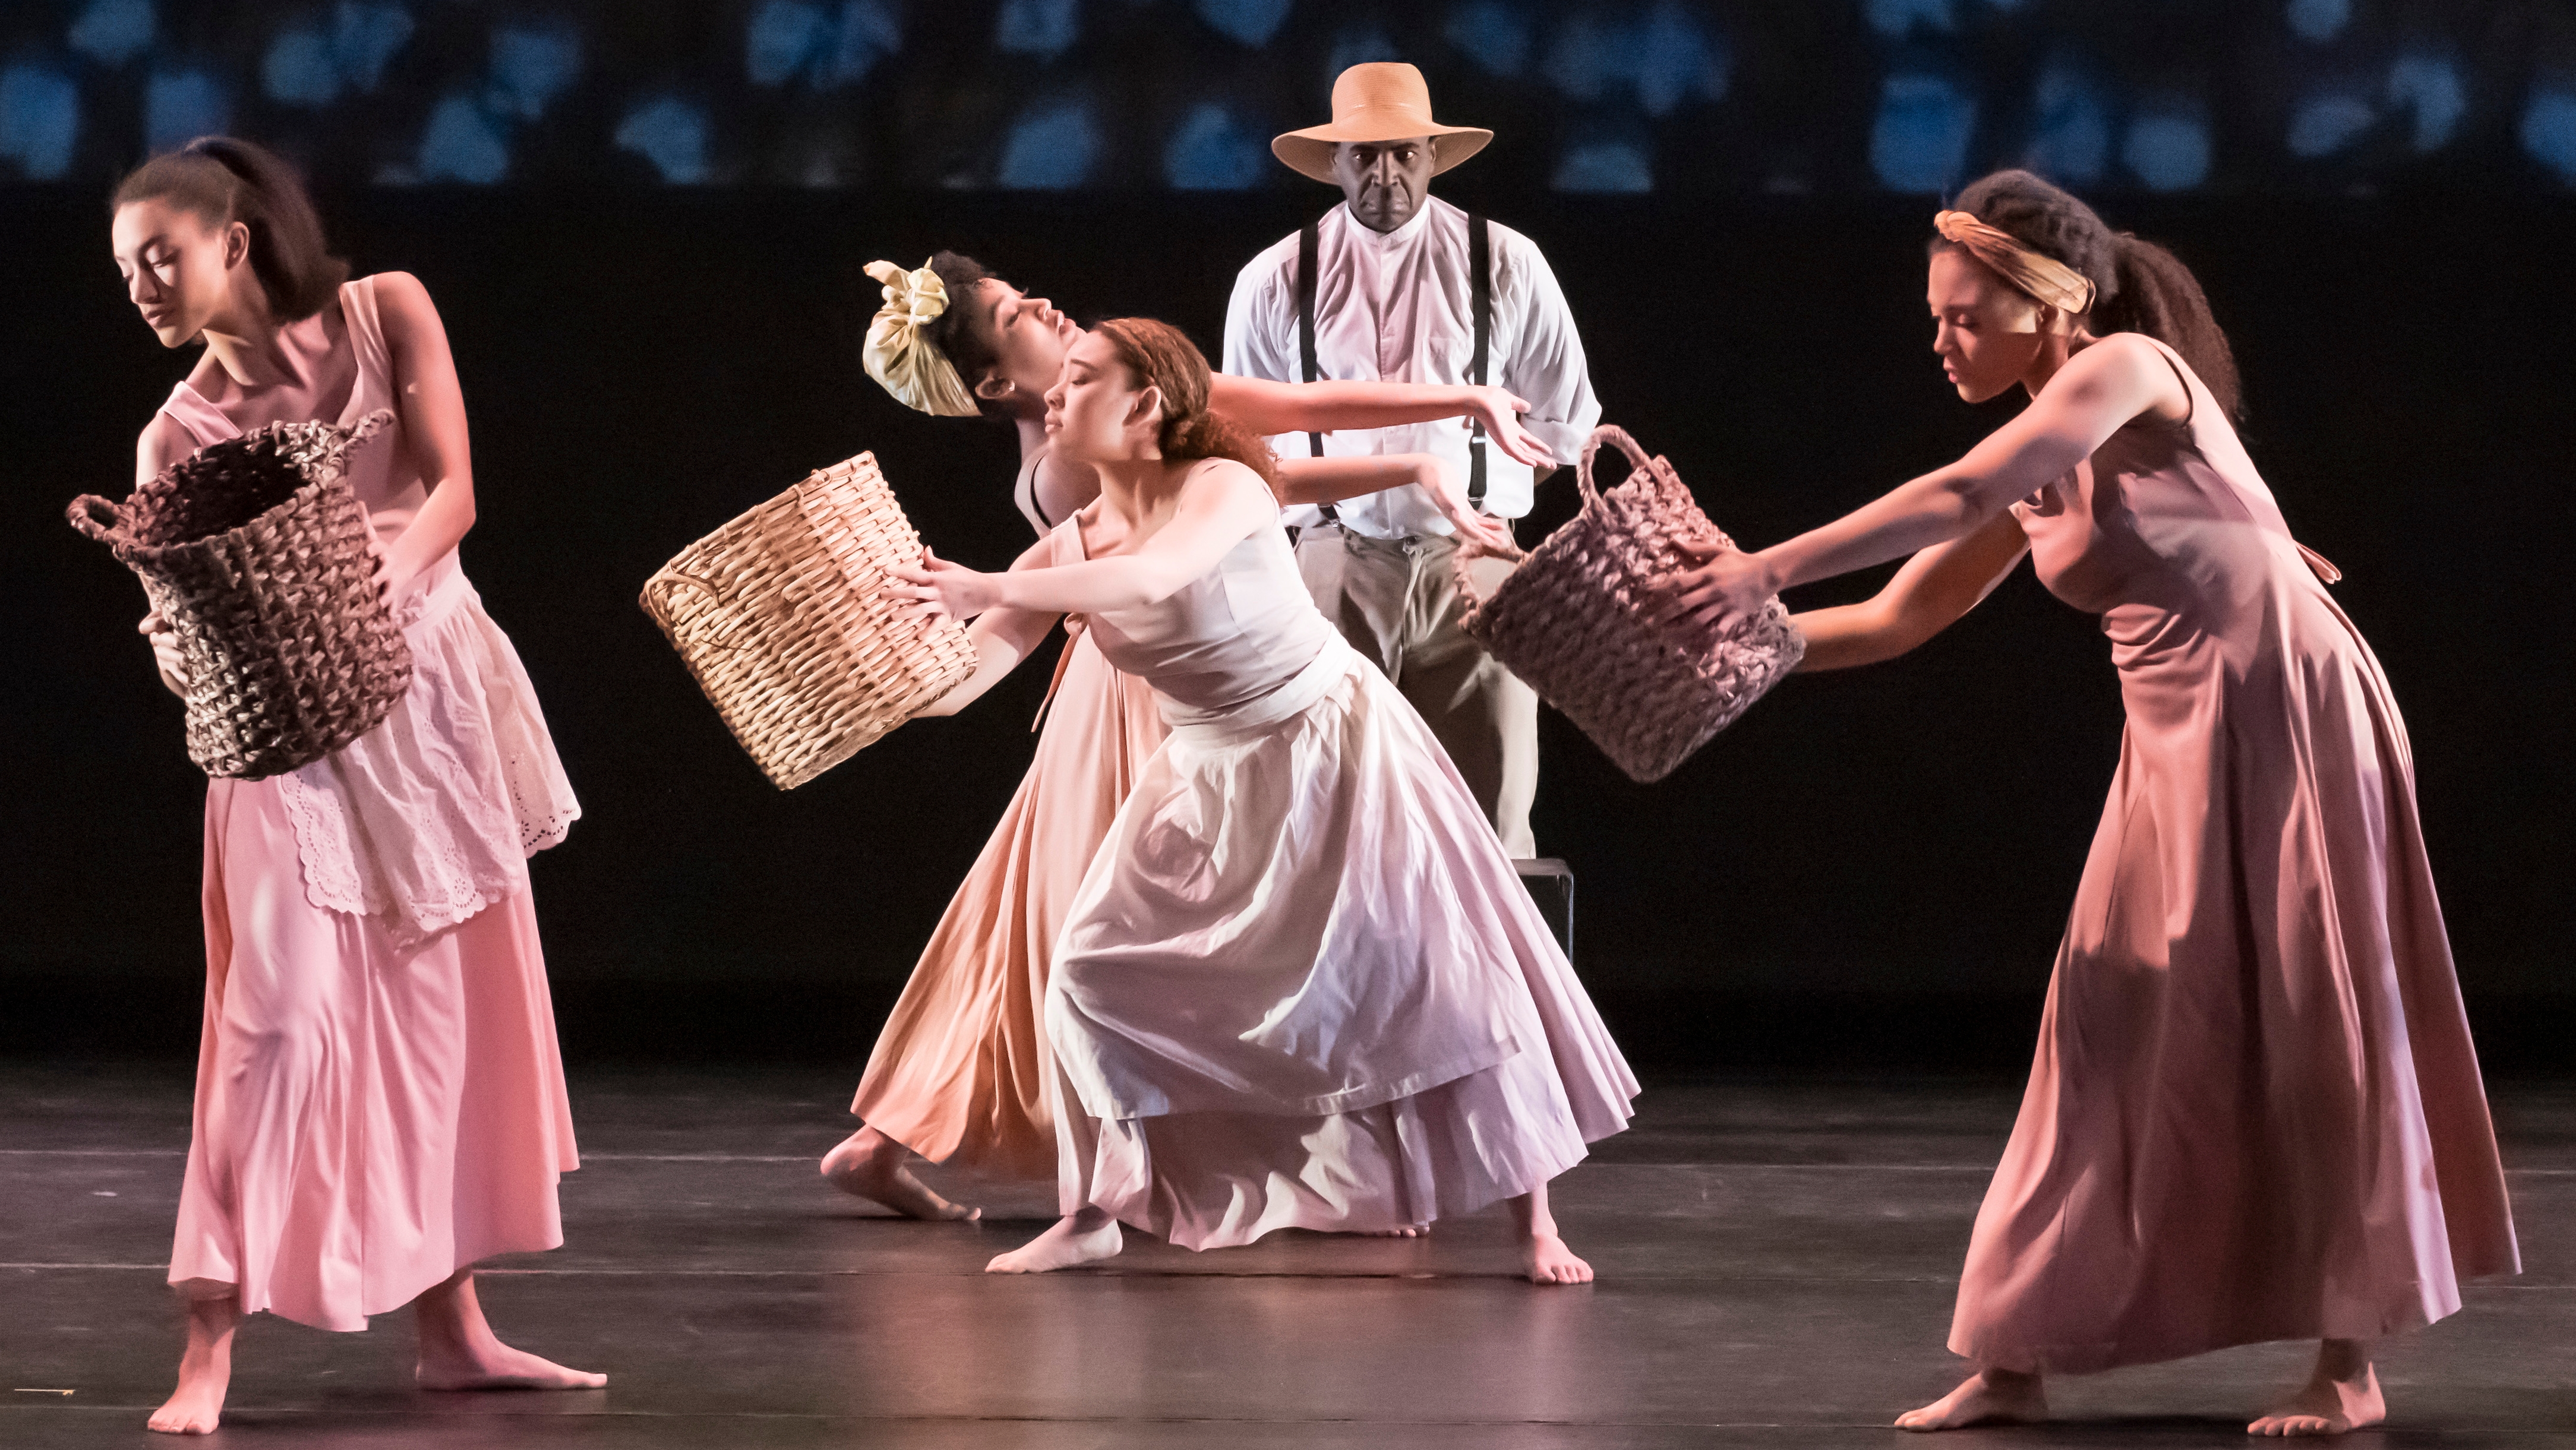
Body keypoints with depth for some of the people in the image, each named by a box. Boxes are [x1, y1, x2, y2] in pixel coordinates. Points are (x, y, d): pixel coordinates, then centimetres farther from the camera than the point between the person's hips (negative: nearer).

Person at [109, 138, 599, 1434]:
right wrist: (183, 649, -29)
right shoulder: (178, 437, -1)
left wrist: (387, 574, -27)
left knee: (451, 1013, 9)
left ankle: (453, 1328, 18)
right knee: (279, 1013, -14)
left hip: (434, 693, 3)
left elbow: (453, 490, -9)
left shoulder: (383, 315, 0)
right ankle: (209, 1349, -15)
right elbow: (183, 631, -6)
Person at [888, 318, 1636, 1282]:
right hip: (1211, 782, 6)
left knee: (1429, 976, -10)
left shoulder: (1223, 489, -21)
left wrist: (986, 591, -47)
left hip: (1333, 751, -6)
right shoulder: (1067, 552, -4)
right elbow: (948, 685, -9)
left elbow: (1154, 578, -43)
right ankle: (1092, 1216, 9)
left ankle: (1533, 1220, -2)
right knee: (1095, 973, -4)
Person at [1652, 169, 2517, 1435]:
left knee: (2306, 1035, -2)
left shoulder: (2131, 373, -10)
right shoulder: (2041, 473, 14)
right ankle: (2015, 1363, 4)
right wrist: (1745, 637, 3)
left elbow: (1956, 499, -22)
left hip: (2286, 716, -8)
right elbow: (1898, 619, 15)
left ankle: (2349, 1365, 6)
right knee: (2119, 1042, 4)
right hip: (2177, 751, 8)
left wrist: (1764, 572, -23)